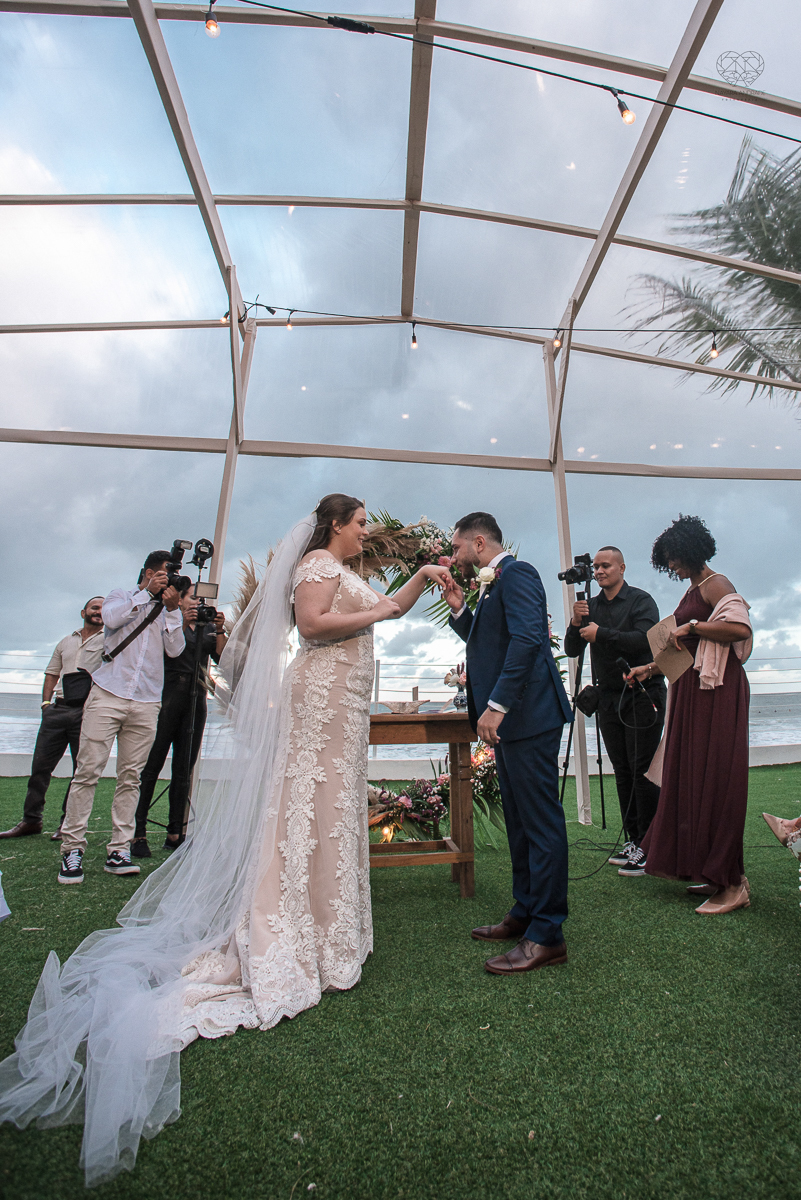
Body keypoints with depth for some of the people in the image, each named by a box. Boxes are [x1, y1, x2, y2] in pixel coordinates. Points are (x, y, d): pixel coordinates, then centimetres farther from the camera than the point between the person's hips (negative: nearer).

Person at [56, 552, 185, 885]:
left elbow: (175, 649, 4)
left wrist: (172, 608, -3)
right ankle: (72, 847, 6)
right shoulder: (121, 596, 14)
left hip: (146, 704, 2)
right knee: (87, 771, -4)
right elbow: (111, 618, -9)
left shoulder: (169, 611, 18)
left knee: (130, 777, 1)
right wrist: (148, 592, -6)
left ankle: (119, 850, 6)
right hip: (108, 694, -2)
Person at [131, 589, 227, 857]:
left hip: (197, 699, 4)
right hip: (169, 696, -4)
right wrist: (183, 623, -15)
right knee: (152, 765, -5)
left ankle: (174, 834, 9)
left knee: (184, 770, 4)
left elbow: (221, 658, 7)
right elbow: (167, 650, -8)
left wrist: (219, 631, -7)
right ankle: (138, 833, 1)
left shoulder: (208, 627, 18)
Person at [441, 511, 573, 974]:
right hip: (510, 720, 10)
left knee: (541, 822, -1)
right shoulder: (493, 584, 21)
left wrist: (497, 704, -27)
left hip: (527, 715, -10)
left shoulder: (516, 573, -10)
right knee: (520, 822, 17)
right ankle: (525, 913, 30)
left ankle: (547, 935, 10)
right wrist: (459, 608, 12)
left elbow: (526, 638, -23)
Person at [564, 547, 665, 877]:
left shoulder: (641, 600, -3)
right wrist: (576, 623, -10)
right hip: (609, 698, 5)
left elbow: (644, 639, -19)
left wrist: (601, 633, -17)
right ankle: (633, 840, 19)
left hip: (642, 695, -5)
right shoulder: (591, 605, 12)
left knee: (643, 771, -5)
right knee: (623, 772, 9)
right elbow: (572, 650, 7)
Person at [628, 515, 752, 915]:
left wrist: (691, 626, -18)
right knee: (691, 777, 11)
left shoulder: (715, 584, -9)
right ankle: (706, 869, 21)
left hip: (717, 691, -10)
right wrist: (651, 668, 21)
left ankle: (732, 883, 5)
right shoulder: (693, 590, 19)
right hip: (693, 690, 10)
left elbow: (740, 628, -26)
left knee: (714, 779, -6)